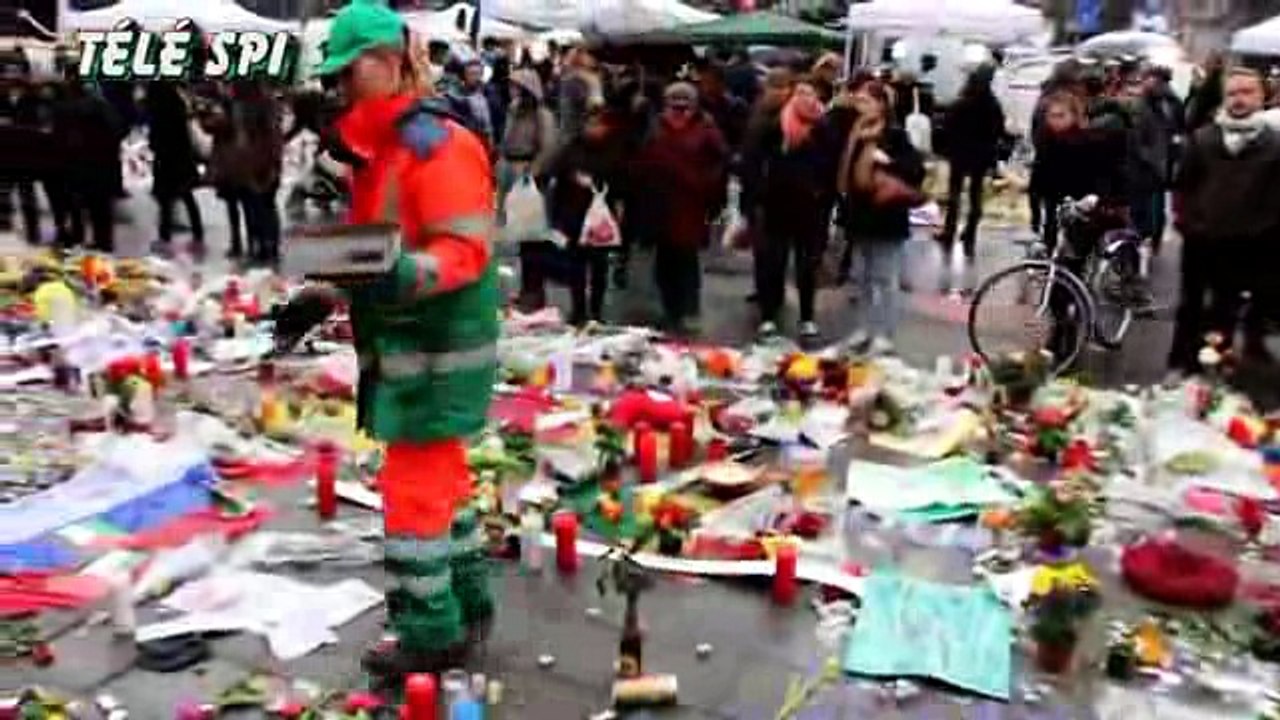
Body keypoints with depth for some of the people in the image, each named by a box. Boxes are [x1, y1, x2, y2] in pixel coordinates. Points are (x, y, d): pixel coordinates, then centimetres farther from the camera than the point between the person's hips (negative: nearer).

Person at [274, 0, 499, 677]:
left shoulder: (437, 146, -17)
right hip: (403, 344, 10)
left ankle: (431, 634, 9)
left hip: (438, 347, -10)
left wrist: (404, 277, -39)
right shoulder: (374, 149, 15)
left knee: (412, 490, -4)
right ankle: (467, 602, 32)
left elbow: (465, 250, -23)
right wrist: (321, 297, 14)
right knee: (441, 478, 18)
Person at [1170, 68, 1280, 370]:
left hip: (1245, 245, -2)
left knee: (1224, 311, 9)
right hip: (1199, 239, 2)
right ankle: (1180, 364, 22)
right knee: (1190, 306, 11)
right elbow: (1183, 183, 7)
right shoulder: (1202, 138, 3)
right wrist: (1184, 220, 1)